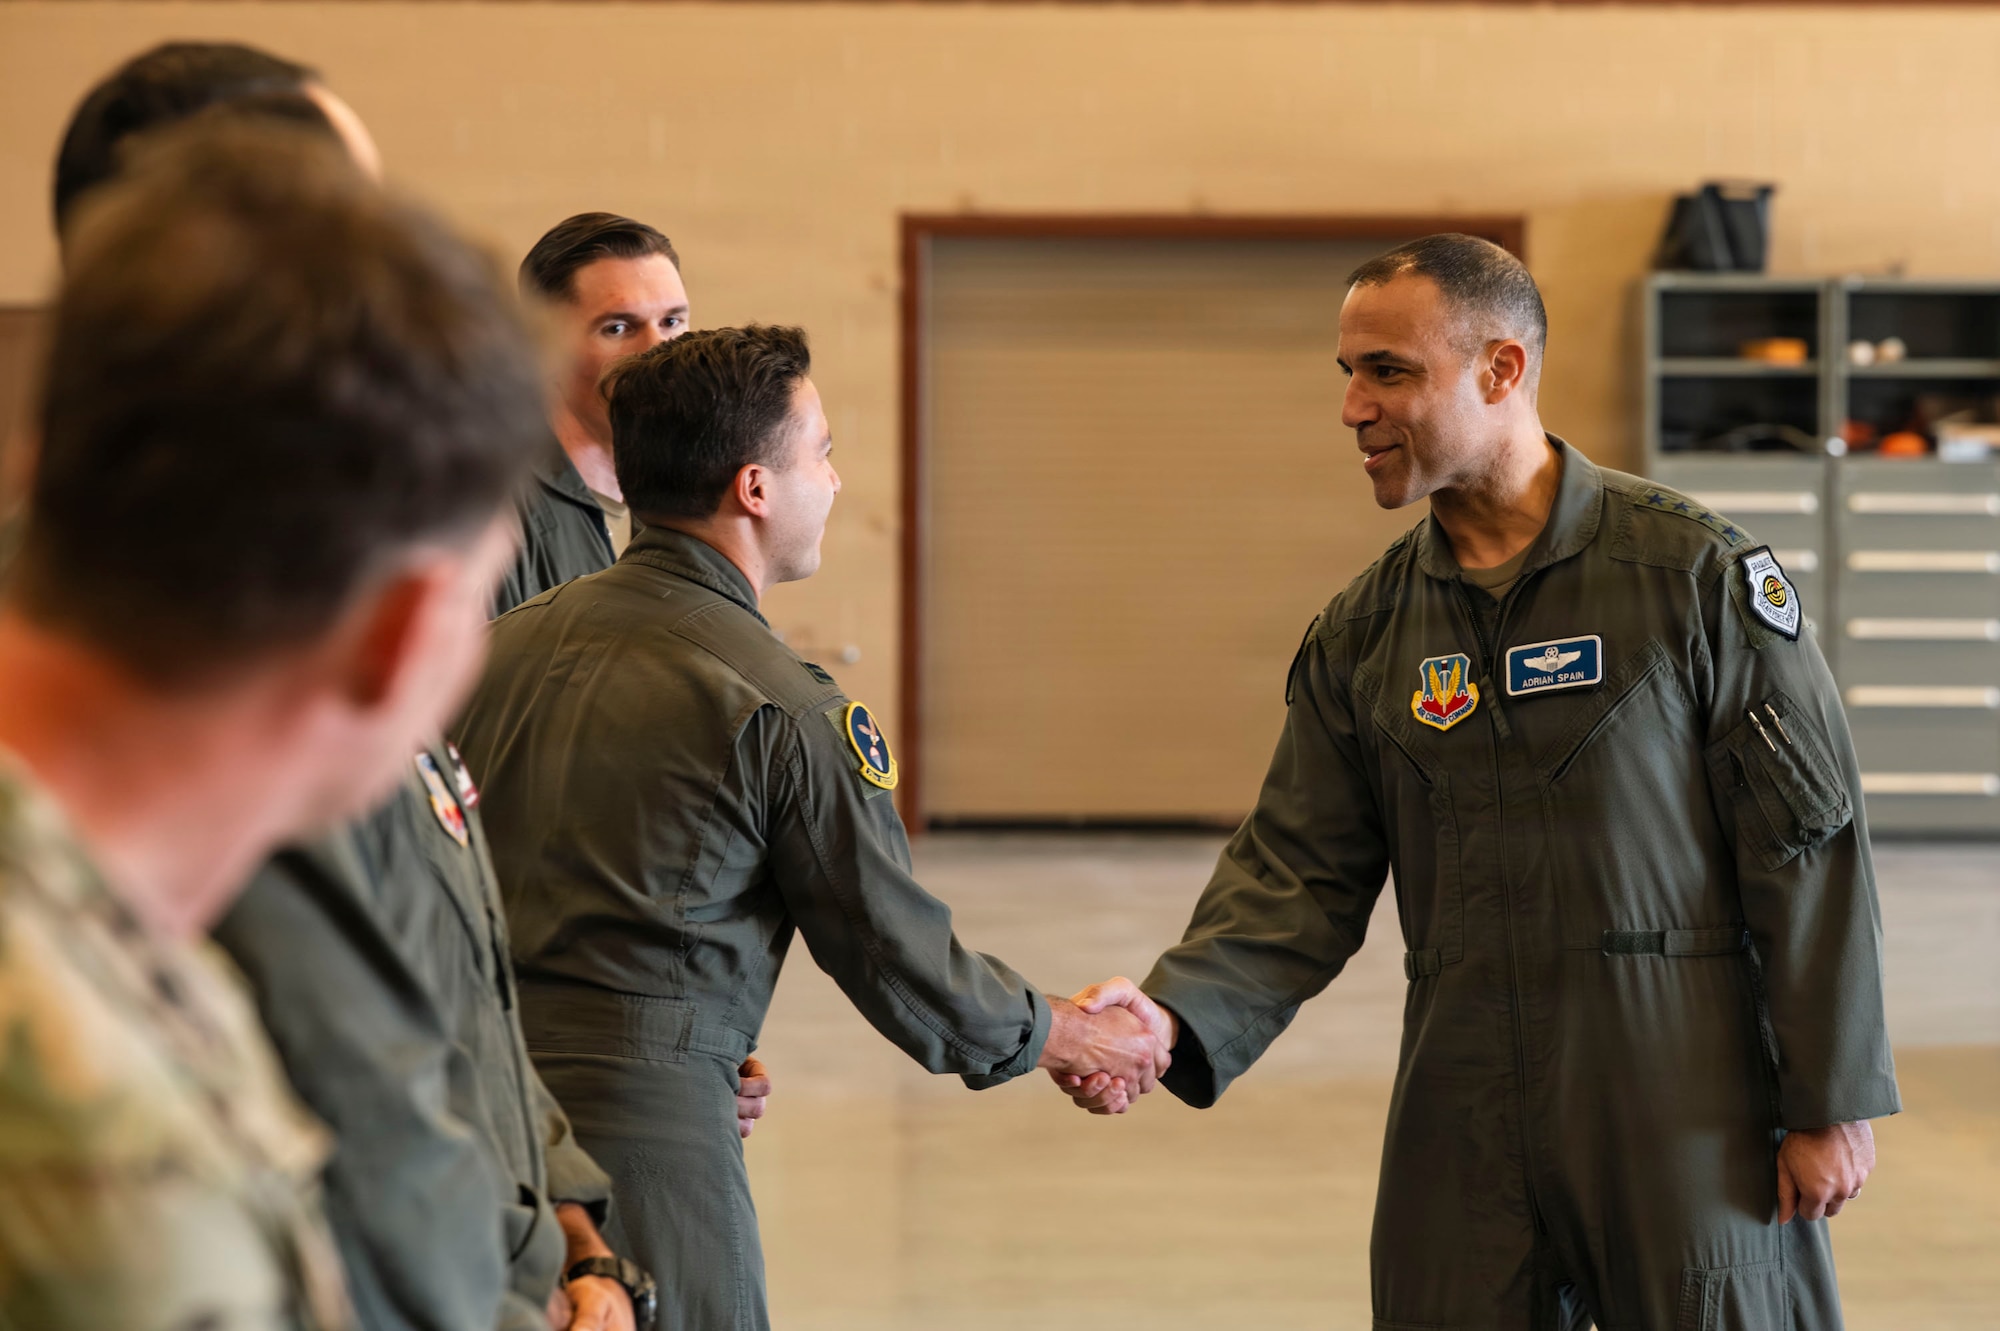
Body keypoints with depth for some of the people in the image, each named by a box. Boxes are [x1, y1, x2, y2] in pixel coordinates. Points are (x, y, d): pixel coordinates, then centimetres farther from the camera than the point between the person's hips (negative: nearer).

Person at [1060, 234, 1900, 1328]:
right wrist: (1175, 1016, -14)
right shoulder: (1363, 633, 6)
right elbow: (1299, 874, 4)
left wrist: (1834, 1103, -6)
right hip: (1462, 1124, 4)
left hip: (1684, 1113, -4)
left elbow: (1809, 846, -6)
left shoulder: (1698, 572, -7)